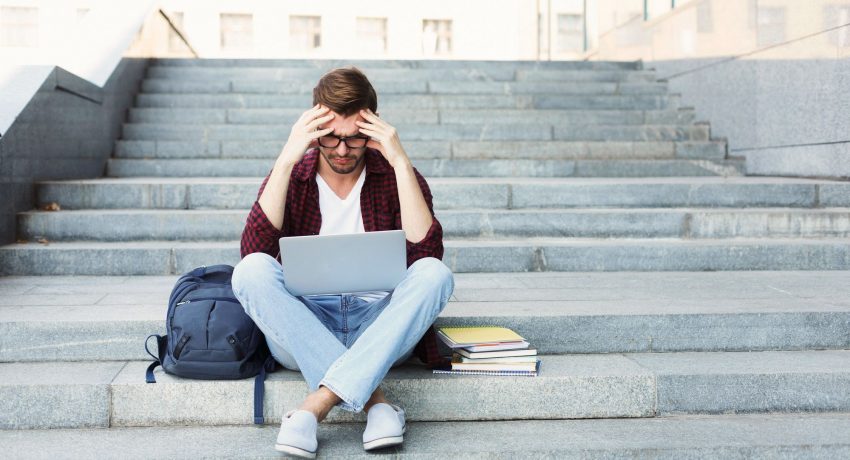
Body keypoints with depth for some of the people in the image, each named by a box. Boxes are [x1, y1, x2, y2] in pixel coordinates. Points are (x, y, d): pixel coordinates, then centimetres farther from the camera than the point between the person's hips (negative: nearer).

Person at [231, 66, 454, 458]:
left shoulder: (397, 176, 3)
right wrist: (286, 161, -16)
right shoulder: (291, 176, 4)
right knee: (251, 271, -27)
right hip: (301, 333, 0)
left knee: (435, 274, -28)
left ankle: (314, 407, -35)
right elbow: (253, 251, -13)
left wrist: (400, 162, -16)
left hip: (380, 329, 0)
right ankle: (374, 401, -30)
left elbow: (426, 254, -14)